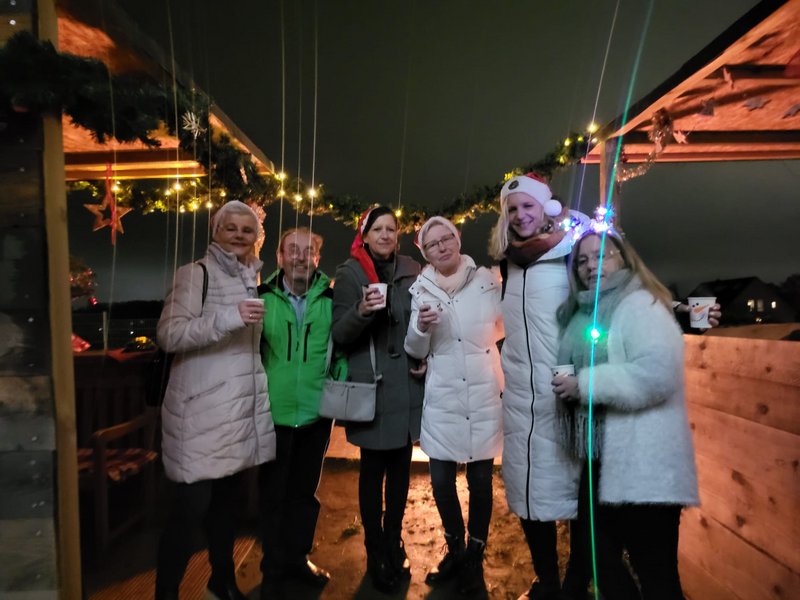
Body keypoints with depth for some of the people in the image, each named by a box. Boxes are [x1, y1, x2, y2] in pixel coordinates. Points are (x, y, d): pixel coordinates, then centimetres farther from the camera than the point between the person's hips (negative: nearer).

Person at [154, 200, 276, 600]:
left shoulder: (254, 277, 13)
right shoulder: (194, 274, -7)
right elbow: (168, 334, -18)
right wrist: (228, 317, -27)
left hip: (242, 405, 6)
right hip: (202, 408, -6)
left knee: (226, 495, 17)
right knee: (193, 503, -4)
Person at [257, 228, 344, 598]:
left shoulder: (331, 299, -2)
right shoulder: (263, 297, -5)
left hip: (316, 412, 2)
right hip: (274, 412, -1)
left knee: (305, 491, 19)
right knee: (273, 493, 13)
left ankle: (298, 557, 39)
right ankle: (273, 568, 33)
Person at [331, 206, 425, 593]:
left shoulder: (411, 271, 7)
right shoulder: (349, 273, -1)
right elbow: (339, 335, -6)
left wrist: (425, 358, 1)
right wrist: (361, 311, -24)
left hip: (407, 386, 3)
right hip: (370, 387, -3)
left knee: (400, 467, 12)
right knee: (373, 469, 4)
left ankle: (394, 544, 31)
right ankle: (376, 553, 22)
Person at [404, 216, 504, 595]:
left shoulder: (486, 279, -1)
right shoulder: (420, 290, 2)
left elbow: (503, 328, 13)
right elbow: (415, 350, 2)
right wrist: (420, 327, -16)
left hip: (485, 394, -1)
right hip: (441, 399, 1)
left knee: (480, 480, 7)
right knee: (440, 481, 7)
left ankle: (474, 557, 30)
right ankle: (455, 549, 33)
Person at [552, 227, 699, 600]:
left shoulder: (639, 304, -10)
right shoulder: (585, 313, 14)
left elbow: (659, 373, -26)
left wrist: (585, 385, -21)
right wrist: (569, 388, 7)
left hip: (643, 465, -8)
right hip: (601, 460, 9)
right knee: (599, 559, 18)